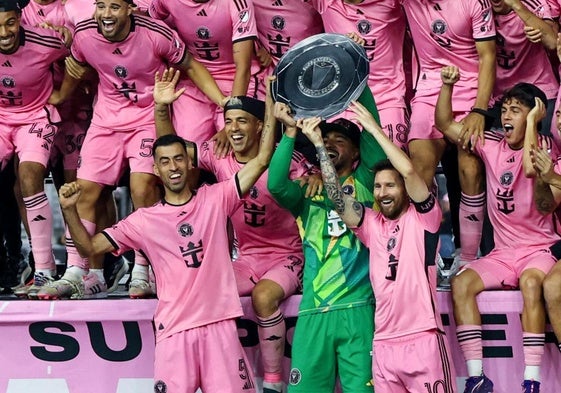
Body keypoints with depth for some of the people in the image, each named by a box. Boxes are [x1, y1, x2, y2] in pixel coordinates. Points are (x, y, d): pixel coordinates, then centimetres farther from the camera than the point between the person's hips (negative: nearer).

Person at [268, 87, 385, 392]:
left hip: (358, 309, -2)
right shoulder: (307, 193, 17)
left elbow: (373, 132, -1)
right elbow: (275, 184, -4)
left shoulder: (364, 184, 12)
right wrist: (291, 131, -9)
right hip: (313, 313, 2)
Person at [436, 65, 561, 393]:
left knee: (531, 283, -36)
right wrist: (447, 85, -7)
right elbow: (445, 124, 7)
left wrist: (532, 122, -19)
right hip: (503, 252, 5)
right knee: (461, 283, -21)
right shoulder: (491, 143, 5)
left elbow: (531, 168, -30)